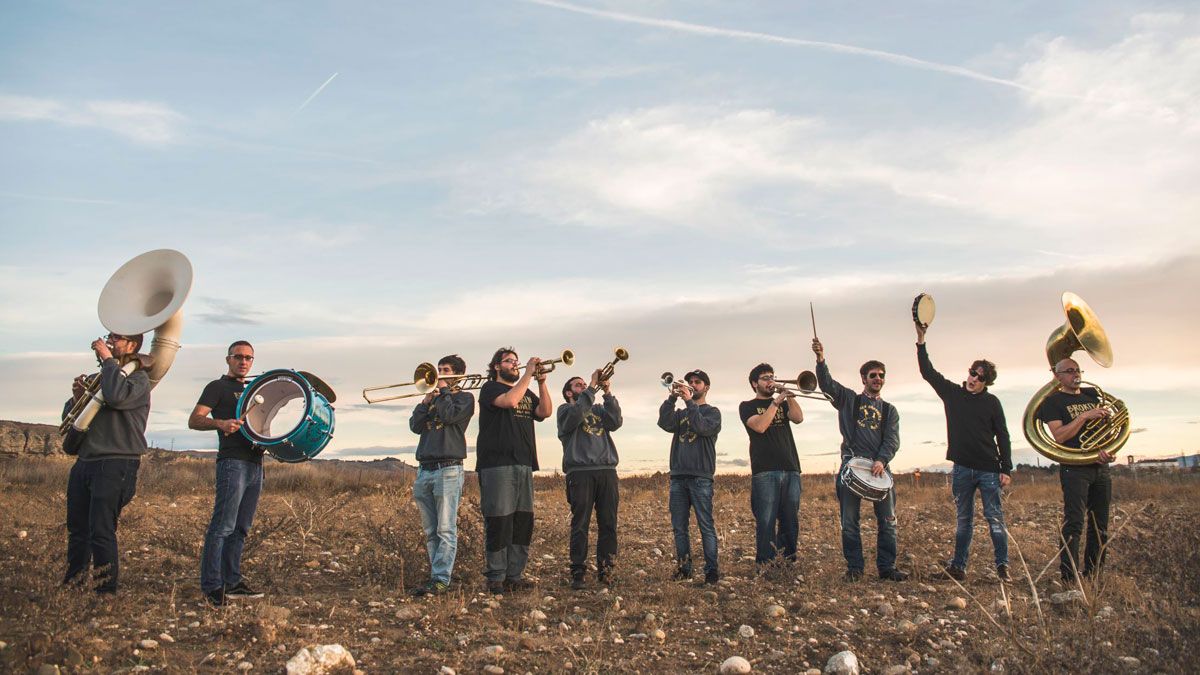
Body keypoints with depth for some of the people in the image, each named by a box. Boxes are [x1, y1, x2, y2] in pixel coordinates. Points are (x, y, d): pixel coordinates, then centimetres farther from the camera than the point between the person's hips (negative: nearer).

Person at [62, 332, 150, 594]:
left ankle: (106, 592, -3)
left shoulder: (137, 378, -2)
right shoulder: (96, 378, 20)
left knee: (101, 532, -10)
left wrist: (108, 359, -13)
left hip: (115, 465, -7)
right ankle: (71, 585, 26)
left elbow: (117, 396, -25)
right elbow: (68, 417, 21)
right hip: (83, 463, 7)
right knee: (77, 530, 13)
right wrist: (77, 398, 0)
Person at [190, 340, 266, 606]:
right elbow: (194, 420, -10)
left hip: (255, 463, 8)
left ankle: (231, 582, 15)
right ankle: (211, 586, -7)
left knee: (240, 528, 9)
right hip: (233, 462, -7)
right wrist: (220, 423, -28)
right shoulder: (217, 387, 2)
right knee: (223, 526, -11)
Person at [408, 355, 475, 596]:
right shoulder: (432, 398, 24)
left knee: (446, 529, -9)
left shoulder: (464, 397, 8)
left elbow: (450, 415, -12)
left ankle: (440, 579, -12)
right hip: (424, 470, 6)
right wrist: (426, 400, 0)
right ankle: (437, 575, 11)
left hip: (448, 469, -6)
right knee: (430, 531, 6)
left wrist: (443, 391, 1)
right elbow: (415, 426, 11)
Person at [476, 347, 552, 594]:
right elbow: (510, 400, -17)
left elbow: (545, 412, 7)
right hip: (496, 464, -6)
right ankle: (496, 578, -1)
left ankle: (515, 576, 10)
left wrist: (541, 382, -2)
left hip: (524, 465, 7)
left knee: (523, 522, 4)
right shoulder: (490, 388, 4)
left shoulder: (527, 393, 24)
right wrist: (528, 373, -10)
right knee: (499, 522, -8)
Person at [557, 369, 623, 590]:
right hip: (580, 471, -4)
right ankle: (577, 574, -1)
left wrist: (608, 394, -3)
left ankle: (605, 571, 7)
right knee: (580, 525, -5)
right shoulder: (565, 409, 13)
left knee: (608, 524, 1)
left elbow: (615, 423, 4)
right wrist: (592, 387, -11)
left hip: (607, 470, 4)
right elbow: (577, 414, -12)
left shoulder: (598, 409, 25)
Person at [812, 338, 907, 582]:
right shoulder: (849, 399, 12)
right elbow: (827, 384, -6)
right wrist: (821, 360, -23)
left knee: (888, 521, 1)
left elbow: (892, 440, 5)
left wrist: (881, 461, -14)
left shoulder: (889, 410, 17)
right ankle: (854, 568, 9)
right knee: (849, 522, 0)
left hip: (880, 467, 2)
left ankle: (887, 567, 11)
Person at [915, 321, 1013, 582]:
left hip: (989, 470, -1)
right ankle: (958, 567, 10)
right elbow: (928, 372, 2)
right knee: (964, 520, 7)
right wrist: (921, 340, -6)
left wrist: (1006, 469, -3)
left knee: (995, 518, -3)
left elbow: (1003, 437, 3)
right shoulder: (952, 393, 7)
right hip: (962, 469, 2)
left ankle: (1002, 566, 4)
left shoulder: (992, 403, 3)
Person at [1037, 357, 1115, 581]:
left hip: (1101, 468, 6)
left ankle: (1092, 576, 16)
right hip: (1075, 468, -6)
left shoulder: (1091, 395, 16)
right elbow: (1059, 436, -12)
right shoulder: (1053, 401, -1)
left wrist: (1107, 449, -7)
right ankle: (1069, 578, -13)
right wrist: (1085, 416, -17)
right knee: (1074, 525, -12)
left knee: (1100, 527, 8)